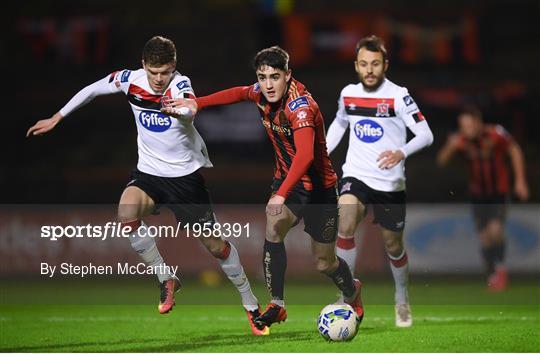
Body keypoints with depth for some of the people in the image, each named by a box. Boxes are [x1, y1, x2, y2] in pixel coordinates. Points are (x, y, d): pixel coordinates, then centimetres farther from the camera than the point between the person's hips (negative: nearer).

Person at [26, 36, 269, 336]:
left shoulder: (180, 85, -21)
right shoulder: (131, 80, -9)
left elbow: (190, 109, -44)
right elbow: (93, 89, 8)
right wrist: (56, 118, 11)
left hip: (186, 175, -3)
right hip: (149, 173, 3)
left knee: (214, 245, 0)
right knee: (127, 215, -28)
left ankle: (252, 307, 21)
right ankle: (167, 280, -7)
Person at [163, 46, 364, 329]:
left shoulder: (300, 106, -31)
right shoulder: (263, 93, -9)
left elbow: (305, 155, -46)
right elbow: (239, 93, 17)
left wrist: (282, 194, -57)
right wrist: (197, 103, 11)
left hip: (318, 186, -5)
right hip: (286, 178, 5)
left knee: (324, 263, 9)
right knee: (273, 229, -25)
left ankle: (352, 292, 42)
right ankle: (276, 305, -18)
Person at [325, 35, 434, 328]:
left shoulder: (398, 96, -12)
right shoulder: (348, 94, 2)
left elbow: (426, 135, -17)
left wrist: (401, 153, -35)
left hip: (390, 183, -2)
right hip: (356, 175, 2)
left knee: (393, 245, 10)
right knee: (345, 224, -26)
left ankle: (402, 301, 36)